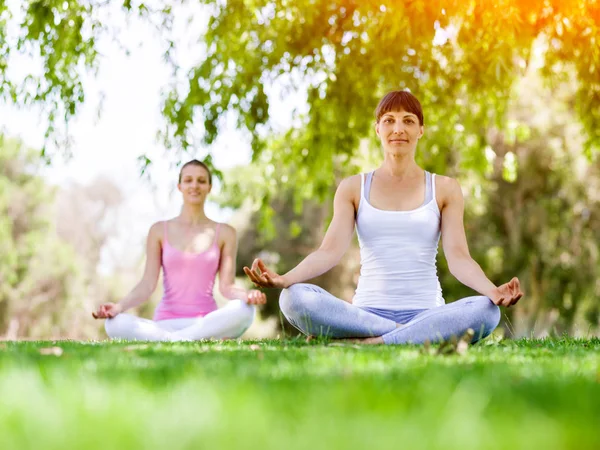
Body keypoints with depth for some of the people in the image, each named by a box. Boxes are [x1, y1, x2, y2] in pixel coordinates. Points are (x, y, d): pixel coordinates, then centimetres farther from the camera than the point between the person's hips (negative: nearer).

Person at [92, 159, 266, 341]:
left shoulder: (224, 233, 10)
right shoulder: (159, 231, 9)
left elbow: (226, 286, 2)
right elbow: (147, 284, 2)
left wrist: (247, 295, -22)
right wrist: (120, 306, -17)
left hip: (206, 322, -1)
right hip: (166, 323, 1)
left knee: (244, 310, -34)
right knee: (115, 324, -31)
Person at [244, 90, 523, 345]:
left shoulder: (444, 189, 10)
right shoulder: (353, 188, 12)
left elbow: (458, 257, -1)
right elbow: (330, 251, -2)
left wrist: (492, 290, -23)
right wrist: (284, 279, -22)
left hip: (426, 312, 0)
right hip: (366, 311, 0)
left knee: (486, 310, -33)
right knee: (295, 298, -29)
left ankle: (363, 343, -30)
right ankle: (419, 336, -26)